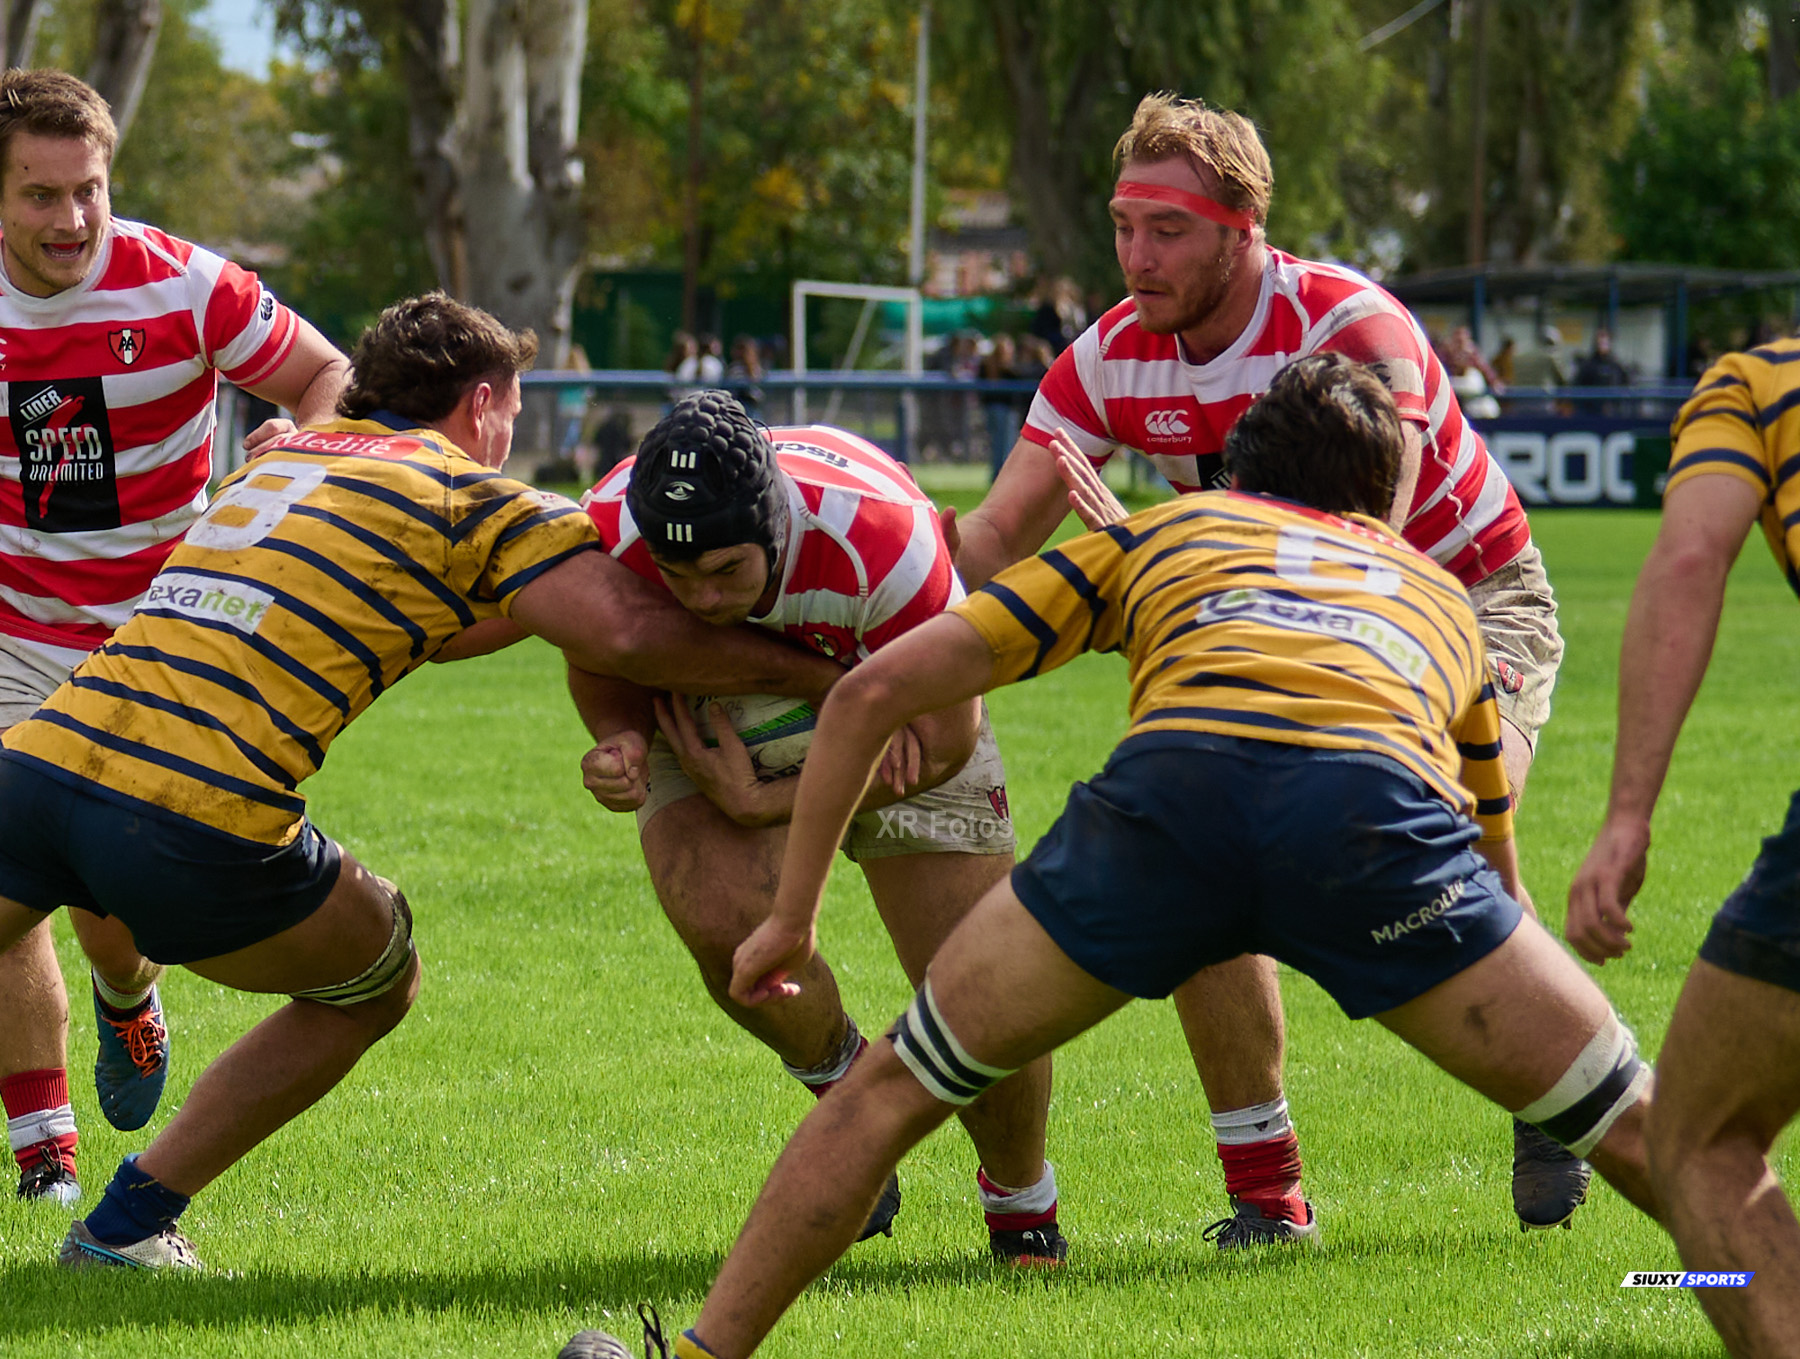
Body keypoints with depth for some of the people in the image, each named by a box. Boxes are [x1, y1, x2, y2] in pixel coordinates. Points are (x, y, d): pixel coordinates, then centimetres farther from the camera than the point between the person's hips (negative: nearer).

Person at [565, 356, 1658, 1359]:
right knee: (1633, 1127, 14)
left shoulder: (1162, 534, 36)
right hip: (1380, 807, 0)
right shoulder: (1441, 590, 40)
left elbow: (876, 689, 30)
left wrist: (793, 914, 38)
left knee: (898, 1087, 19)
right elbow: (1497, 876, 50)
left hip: (1176, 782, 0)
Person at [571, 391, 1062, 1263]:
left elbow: (942, 741, -27)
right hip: (713, 718, 2)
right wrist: (622, 742, -33)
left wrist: (763, 802, -32)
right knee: (722, 919, -29)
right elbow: (604, 667, -9)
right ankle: (844, 1088, 4)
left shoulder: (878, 535, -40)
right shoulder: (607, 534, -33)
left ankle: (1023, 1206, 23)